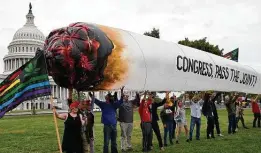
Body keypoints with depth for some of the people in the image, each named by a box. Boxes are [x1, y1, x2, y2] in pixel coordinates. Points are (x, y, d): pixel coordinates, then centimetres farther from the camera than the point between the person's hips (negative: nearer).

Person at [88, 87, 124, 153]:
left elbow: (120, 101, -3)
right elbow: (96, 101, -12)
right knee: (106, 142, -1)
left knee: (114, 142, 14)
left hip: (114, 125, 4)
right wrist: (91, 95, -28)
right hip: (107, 126, -3)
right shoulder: (103, 104, 0)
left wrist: (121, 92, -18)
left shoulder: (114, 104, 7)